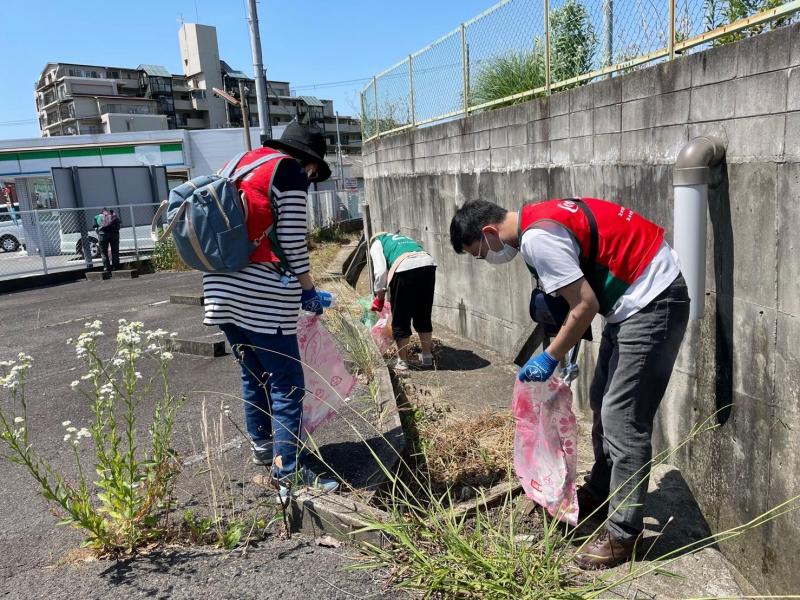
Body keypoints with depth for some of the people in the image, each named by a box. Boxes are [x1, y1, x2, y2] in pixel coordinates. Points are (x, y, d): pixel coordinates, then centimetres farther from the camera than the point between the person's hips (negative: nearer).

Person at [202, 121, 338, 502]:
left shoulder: (239, 164, 20)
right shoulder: (289, 171, -3)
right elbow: (293, 239, -9)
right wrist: (308, 289, 2)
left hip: (223, 287, 9)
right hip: (263, 294, -9)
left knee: (253, 373, 22)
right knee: (286, 386, -2)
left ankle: (261, 445, 37)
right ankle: (290, 475, 0)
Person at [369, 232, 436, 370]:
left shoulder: (376, 243, 22)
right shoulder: (402, 238, 38)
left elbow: (381, 271, 4)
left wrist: (379, 297, 15)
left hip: (405, 269, -5)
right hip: (428, 264, 6)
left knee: (400, 319, 8)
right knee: (424, 316, 19)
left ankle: (402, 361, 15)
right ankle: (427, 356, 27)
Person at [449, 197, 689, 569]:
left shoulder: (537, 238, -22)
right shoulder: (537, 221, 8)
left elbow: (586, 306, -21)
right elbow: (576, 297, 14)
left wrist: (549, 358, -10)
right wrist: (566, 350, 12)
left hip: (653, 300, -10)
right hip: (635, 298, 10)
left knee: (622, 419, -7)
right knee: (603, 402, 18)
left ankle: (623, 534, 6)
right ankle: (599, 493, 35)